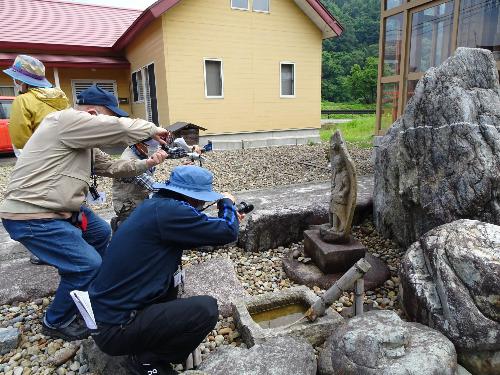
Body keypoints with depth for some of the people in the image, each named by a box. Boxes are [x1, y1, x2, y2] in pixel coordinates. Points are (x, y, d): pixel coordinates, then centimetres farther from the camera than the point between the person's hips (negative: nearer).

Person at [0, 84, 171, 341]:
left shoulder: (83, 142, 12)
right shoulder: (65, 121, -18)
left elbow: (110, 167, 14)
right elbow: (121, 128, -23)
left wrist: (147, 163, 6)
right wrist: (152, 129, -6)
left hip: (61, 208, 11)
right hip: (31, 217, -11)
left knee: (101, 233, 22)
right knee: (88, 264, -11)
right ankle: (56, 322, 14)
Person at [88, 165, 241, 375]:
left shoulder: (154, 205, 6)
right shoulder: (169, 210, -22)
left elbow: (193, 234, 23)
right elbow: (227, 233, -16)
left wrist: (230, 221, 22)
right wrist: (227, 203, 3)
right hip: (115, 330, -10)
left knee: (171, 262, 20)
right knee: (207, 309, -16)